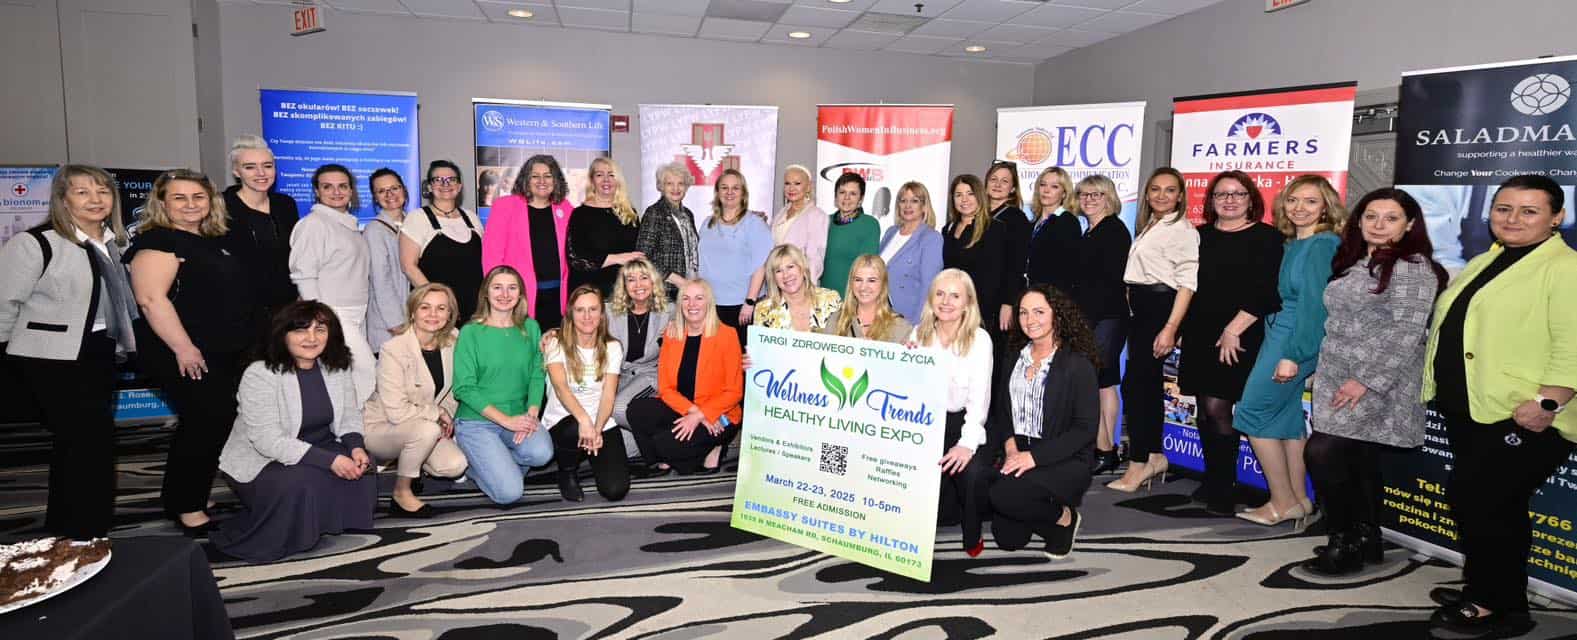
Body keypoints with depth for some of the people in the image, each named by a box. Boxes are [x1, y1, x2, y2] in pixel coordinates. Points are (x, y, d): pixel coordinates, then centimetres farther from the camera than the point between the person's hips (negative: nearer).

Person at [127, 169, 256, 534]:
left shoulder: (217, 240, 15)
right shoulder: (158, 241, -11)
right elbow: (151, 298, -20)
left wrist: (250, 339, 22)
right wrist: (183, 348, -24)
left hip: (228, 351, 9)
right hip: (187, 355, -9)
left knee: (217, 424, 13)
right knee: (205, 424, -7)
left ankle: (184, 498, 28)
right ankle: (188, 509, 6)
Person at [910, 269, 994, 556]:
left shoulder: (979, 339, -7)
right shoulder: (919, 335, 5)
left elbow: (979, 398, -14)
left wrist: (967, 444, -27)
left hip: (963, 423, -2)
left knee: (972, 471, -30)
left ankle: (973, 534, -1)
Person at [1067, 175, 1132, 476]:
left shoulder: (1115, 230, -7)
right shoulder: (1090, 233, 19)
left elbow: (1112, 280, -15)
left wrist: (1085, 316, -18)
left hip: (1104, 317, -9)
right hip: (1089, 318, 9)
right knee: (1104, 384, 10)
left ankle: (1103, 451, -6)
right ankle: (1107, 450, 14)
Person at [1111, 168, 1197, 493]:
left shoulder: (1183, 231, -8)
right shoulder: (1148, 228, 16)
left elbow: (1187, 283, -14)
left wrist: (1170, 328, -20)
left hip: (1161, 308, -8)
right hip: (1140, 309, 8)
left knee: (1135, 383, -11)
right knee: (1149, 384, 12)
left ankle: (1138, 463, -4)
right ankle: (1155, 456, 21)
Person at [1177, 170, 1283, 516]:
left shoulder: (1267, 238, -2)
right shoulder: (1200, 236, 14)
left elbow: (1266, 292, -10)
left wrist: (1233, 330, -15)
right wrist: (1175, 329, 11)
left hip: (1238, 338, -5)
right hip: (1199, 335, 5)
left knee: (1218, 408, -10)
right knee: (1205, 410, 8)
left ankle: (1222, 488, 1)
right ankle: (1211, 481, 20)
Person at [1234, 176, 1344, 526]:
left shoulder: (1323, 245, -14)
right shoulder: (1293, 244, 13)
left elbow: (1315, 303, -19)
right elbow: (1284, 297, 12)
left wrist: (1292, 355, -21)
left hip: (1297, 338, -9)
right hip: (1280, 333, 9)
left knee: (1253, 413, -5)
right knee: (1286, 416, 12)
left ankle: (1284, 502, 5)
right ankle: (1299, 500, 21)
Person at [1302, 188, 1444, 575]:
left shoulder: (1412, 267, -10)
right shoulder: (1354, 263, 15)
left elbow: (1406, 332, -17)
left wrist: (1366, 380, -21)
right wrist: (1326, 375, 18)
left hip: (1377, 383, -8)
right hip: (1338, 381, 8)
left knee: (1322, 453, -15)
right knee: (1358, 463, 12)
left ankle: (1347, 544, -1)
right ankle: (1366, 542, 23)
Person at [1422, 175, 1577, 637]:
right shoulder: (1484, 262, 16)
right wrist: (1442, 386, 23)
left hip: (1522, 419, -8)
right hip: (1468, 410, 8)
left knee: (1476, 501, -7)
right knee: (1492, 506, 16)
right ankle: (1484, 590, 28)